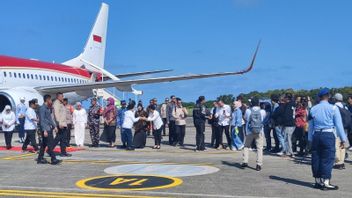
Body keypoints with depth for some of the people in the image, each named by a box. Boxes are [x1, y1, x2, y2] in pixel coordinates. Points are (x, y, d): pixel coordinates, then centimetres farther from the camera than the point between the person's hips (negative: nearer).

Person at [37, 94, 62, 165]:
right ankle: (53, 159, -9)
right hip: (46, 129, -9)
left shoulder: (48, 108, 16)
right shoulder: (42, 108, -12)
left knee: (44, 144, 12)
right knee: (50, 144, -9)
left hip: (49, 129, 9)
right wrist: (44, 130, -21)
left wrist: (54, 126, 17)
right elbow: (42, 120, -17)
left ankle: (40, 159, 18)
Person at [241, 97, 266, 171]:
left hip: (250, 132, 0)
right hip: (259, 132, 0)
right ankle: (259, 164, -4)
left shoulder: (248, 111, -5)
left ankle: (245, 161, 8)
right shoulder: (262, 111, -4)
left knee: (246, 146, 16)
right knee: (259, 148, 2)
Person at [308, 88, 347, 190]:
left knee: (316, 158, 9)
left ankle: (318, 181, 17)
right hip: (328, 135, -4)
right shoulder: (333, 108, -5)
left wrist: (310, 139, 18)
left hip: (316, 135, 4)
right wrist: (343, 139, 2)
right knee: (328, 159, 0)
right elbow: (339, 125, -4)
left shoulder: (313, 109, 6)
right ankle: (325, 182, -1)